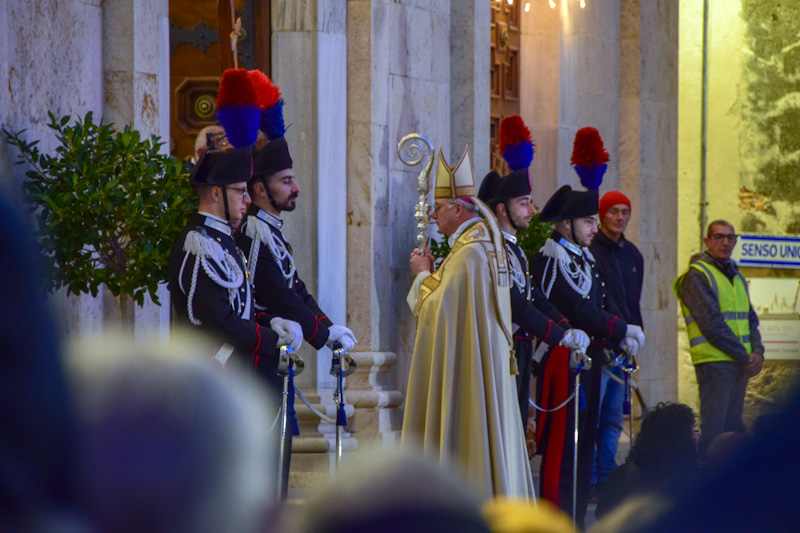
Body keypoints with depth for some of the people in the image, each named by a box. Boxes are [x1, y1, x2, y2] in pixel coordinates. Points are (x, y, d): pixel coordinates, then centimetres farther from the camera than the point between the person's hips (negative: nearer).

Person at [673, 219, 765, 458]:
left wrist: (757, 351, -1)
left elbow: (750, 319, 19)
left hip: (740, 364, 8)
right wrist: (744, 357, -13)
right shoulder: (697, 275, -7)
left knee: (733, 428, 9)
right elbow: (712, 324, -14)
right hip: (714, 362, -8)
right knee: (713, 430, -11)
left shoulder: (736, 277, 20)